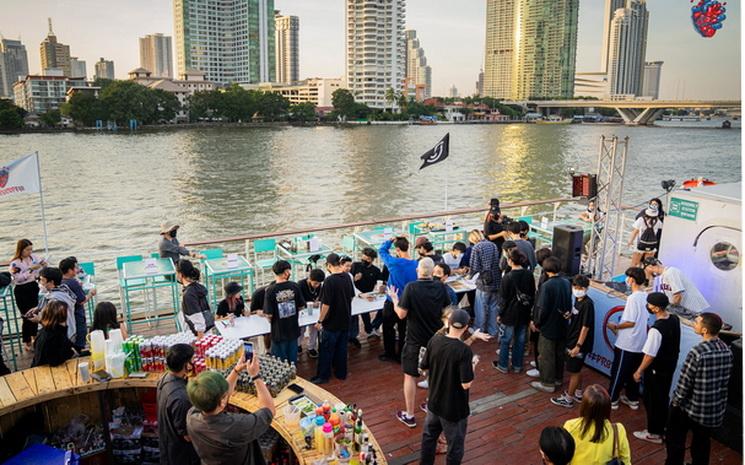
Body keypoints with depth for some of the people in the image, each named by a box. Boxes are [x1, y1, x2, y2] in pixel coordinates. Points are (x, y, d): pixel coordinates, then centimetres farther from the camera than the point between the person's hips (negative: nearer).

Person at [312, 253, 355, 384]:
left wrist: (320, 321, -12)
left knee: (326, 350, 6)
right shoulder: (347, 277, -2)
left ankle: (323, 376, 15)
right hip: (345, 320, 6)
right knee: (341, 348, 17)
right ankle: (341, 373, 27)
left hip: (332, 322, -6)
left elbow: (326, 304, -22)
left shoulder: (329, 280, -22)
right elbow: (351, 297, 11)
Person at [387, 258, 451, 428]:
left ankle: (409, 416, 15)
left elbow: (401, 314, -15)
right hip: (436, 338, 4)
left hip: (415, 340, -4)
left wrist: (394, 299, 0)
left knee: (410, 376, 9)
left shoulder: (411, 287, -19)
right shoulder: (440, 287, -8)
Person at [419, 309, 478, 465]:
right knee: (455, 446, 16)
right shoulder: (464, 350, -26)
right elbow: (466, 384, -23)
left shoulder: (434, 340, -10)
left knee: (429, 436, 26)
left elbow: (423, 366, 1)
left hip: (434, 402, 6)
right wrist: (473, 364, -8)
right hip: (454, 408, -5)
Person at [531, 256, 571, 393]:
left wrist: (537, 323, -7)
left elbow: (543, 309, -20)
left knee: (546, 356, 6)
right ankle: (558, 378, 34)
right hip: (562, 326, 7)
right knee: (559, 353, 20)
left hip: (549, 326, -7)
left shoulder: (547, 285, -22)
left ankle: (548, 383, 14)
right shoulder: (566, 283, -2)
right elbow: (569, 304, 8)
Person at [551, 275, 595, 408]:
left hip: (579, 343, -9)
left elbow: (585, 326, -23)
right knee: (576, 370, 21)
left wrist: (578, 345, -23)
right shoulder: (578, 300, 6)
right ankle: (578, 393, 36)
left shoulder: (587, 304, -22)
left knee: (573, 371, 2)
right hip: (572, 340, 9)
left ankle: (568, 399, 13)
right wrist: (569, 316, 4)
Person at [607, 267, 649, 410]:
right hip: (640, 344, 7)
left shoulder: (633, 298, -21)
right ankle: (633, 399, 29)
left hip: (626, 344, -7)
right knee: (634, 373, 19)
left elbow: (631, 322, -21)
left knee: (618, 372, 6)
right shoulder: (646, 297, 2)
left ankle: (612, 400, 16)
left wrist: (615, 326, -6)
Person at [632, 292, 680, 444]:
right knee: (663, 398, 21)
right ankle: (661, 428, 36)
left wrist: (639, 371, -11)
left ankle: (654, 433, 23)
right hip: (670, 367, 8)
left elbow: (650, 355, -24)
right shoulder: (675, 320, -6)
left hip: (656, 371, -8)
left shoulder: (656, 329, -30)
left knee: (652, 401, 9)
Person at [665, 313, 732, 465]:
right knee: (702, 442, 23)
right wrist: (715, 398, 18)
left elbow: (684, 382, -20)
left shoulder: (697, 352, -26)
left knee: (675, 440, 14)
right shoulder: (726, 350, -6)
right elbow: (725, 380, 5)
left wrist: (675, 401, -4)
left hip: (691, 406, -6)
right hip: (715, 408, 6)